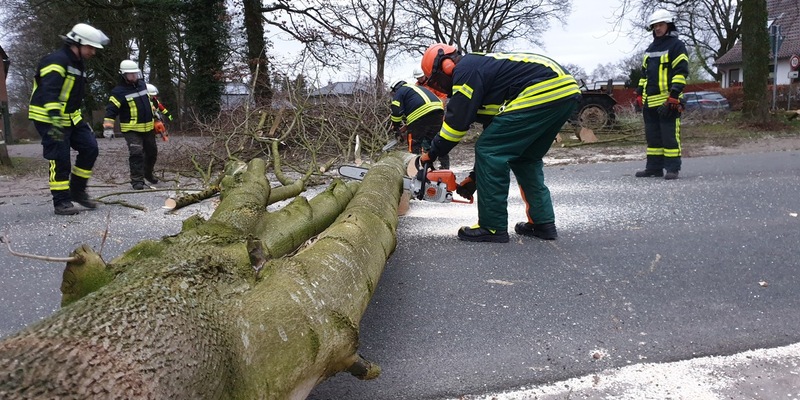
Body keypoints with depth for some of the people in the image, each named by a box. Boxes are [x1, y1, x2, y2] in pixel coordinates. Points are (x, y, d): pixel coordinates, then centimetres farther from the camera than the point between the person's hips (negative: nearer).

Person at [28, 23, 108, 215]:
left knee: (90, 147, 1)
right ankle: (61, 201, 2)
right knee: (60, 159, -8)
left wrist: (80, 118, 24)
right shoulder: (57, 61, -18)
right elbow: (49, 92, -29)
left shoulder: (79, 64, 13)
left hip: (70, 117, 9)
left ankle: (77, 191, 12)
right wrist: (55, 119, -38)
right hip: (49, 118, -9)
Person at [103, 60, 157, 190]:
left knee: (152, 152, 17)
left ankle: (148, 173, 38)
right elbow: (111, 110, -18)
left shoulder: (142, 84, 7)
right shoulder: (119, 91, -15)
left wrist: (154, 112, 33)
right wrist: (108, 127, -27)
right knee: (136, 153, -19)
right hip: (131, 129, -7)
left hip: (148, 127, 7)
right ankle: (137, 180, -13)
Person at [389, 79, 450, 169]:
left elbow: (396, 112, 2)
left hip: (420, 114, -7)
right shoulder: (417, 88, 38)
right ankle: (445, 166, 16)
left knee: (415, 144, 3)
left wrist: (396, 129, 14)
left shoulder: (399, 92, 15)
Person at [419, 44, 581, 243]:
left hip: (544, 92, -11)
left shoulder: (466, 70, 0)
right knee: (525, 158, 22)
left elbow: (456, 121, -6)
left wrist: (432, 153, 10)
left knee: (489, 151, -4)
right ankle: (543, 223, 20)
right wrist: (476, 175, 32)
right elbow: (494, 127, 30)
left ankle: (493, 227, 1)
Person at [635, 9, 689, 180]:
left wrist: (673, 97, -18)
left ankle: (672, 168, -3)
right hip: (650, 101, 7)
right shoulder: (650, 48, 21)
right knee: (653, 136, 9)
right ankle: (654, 167, 16)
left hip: (668, 101, -7)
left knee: (670, 136, -7)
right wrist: (639, 95, 17)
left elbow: (681, 72, -10)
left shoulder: (676, 45, -2)